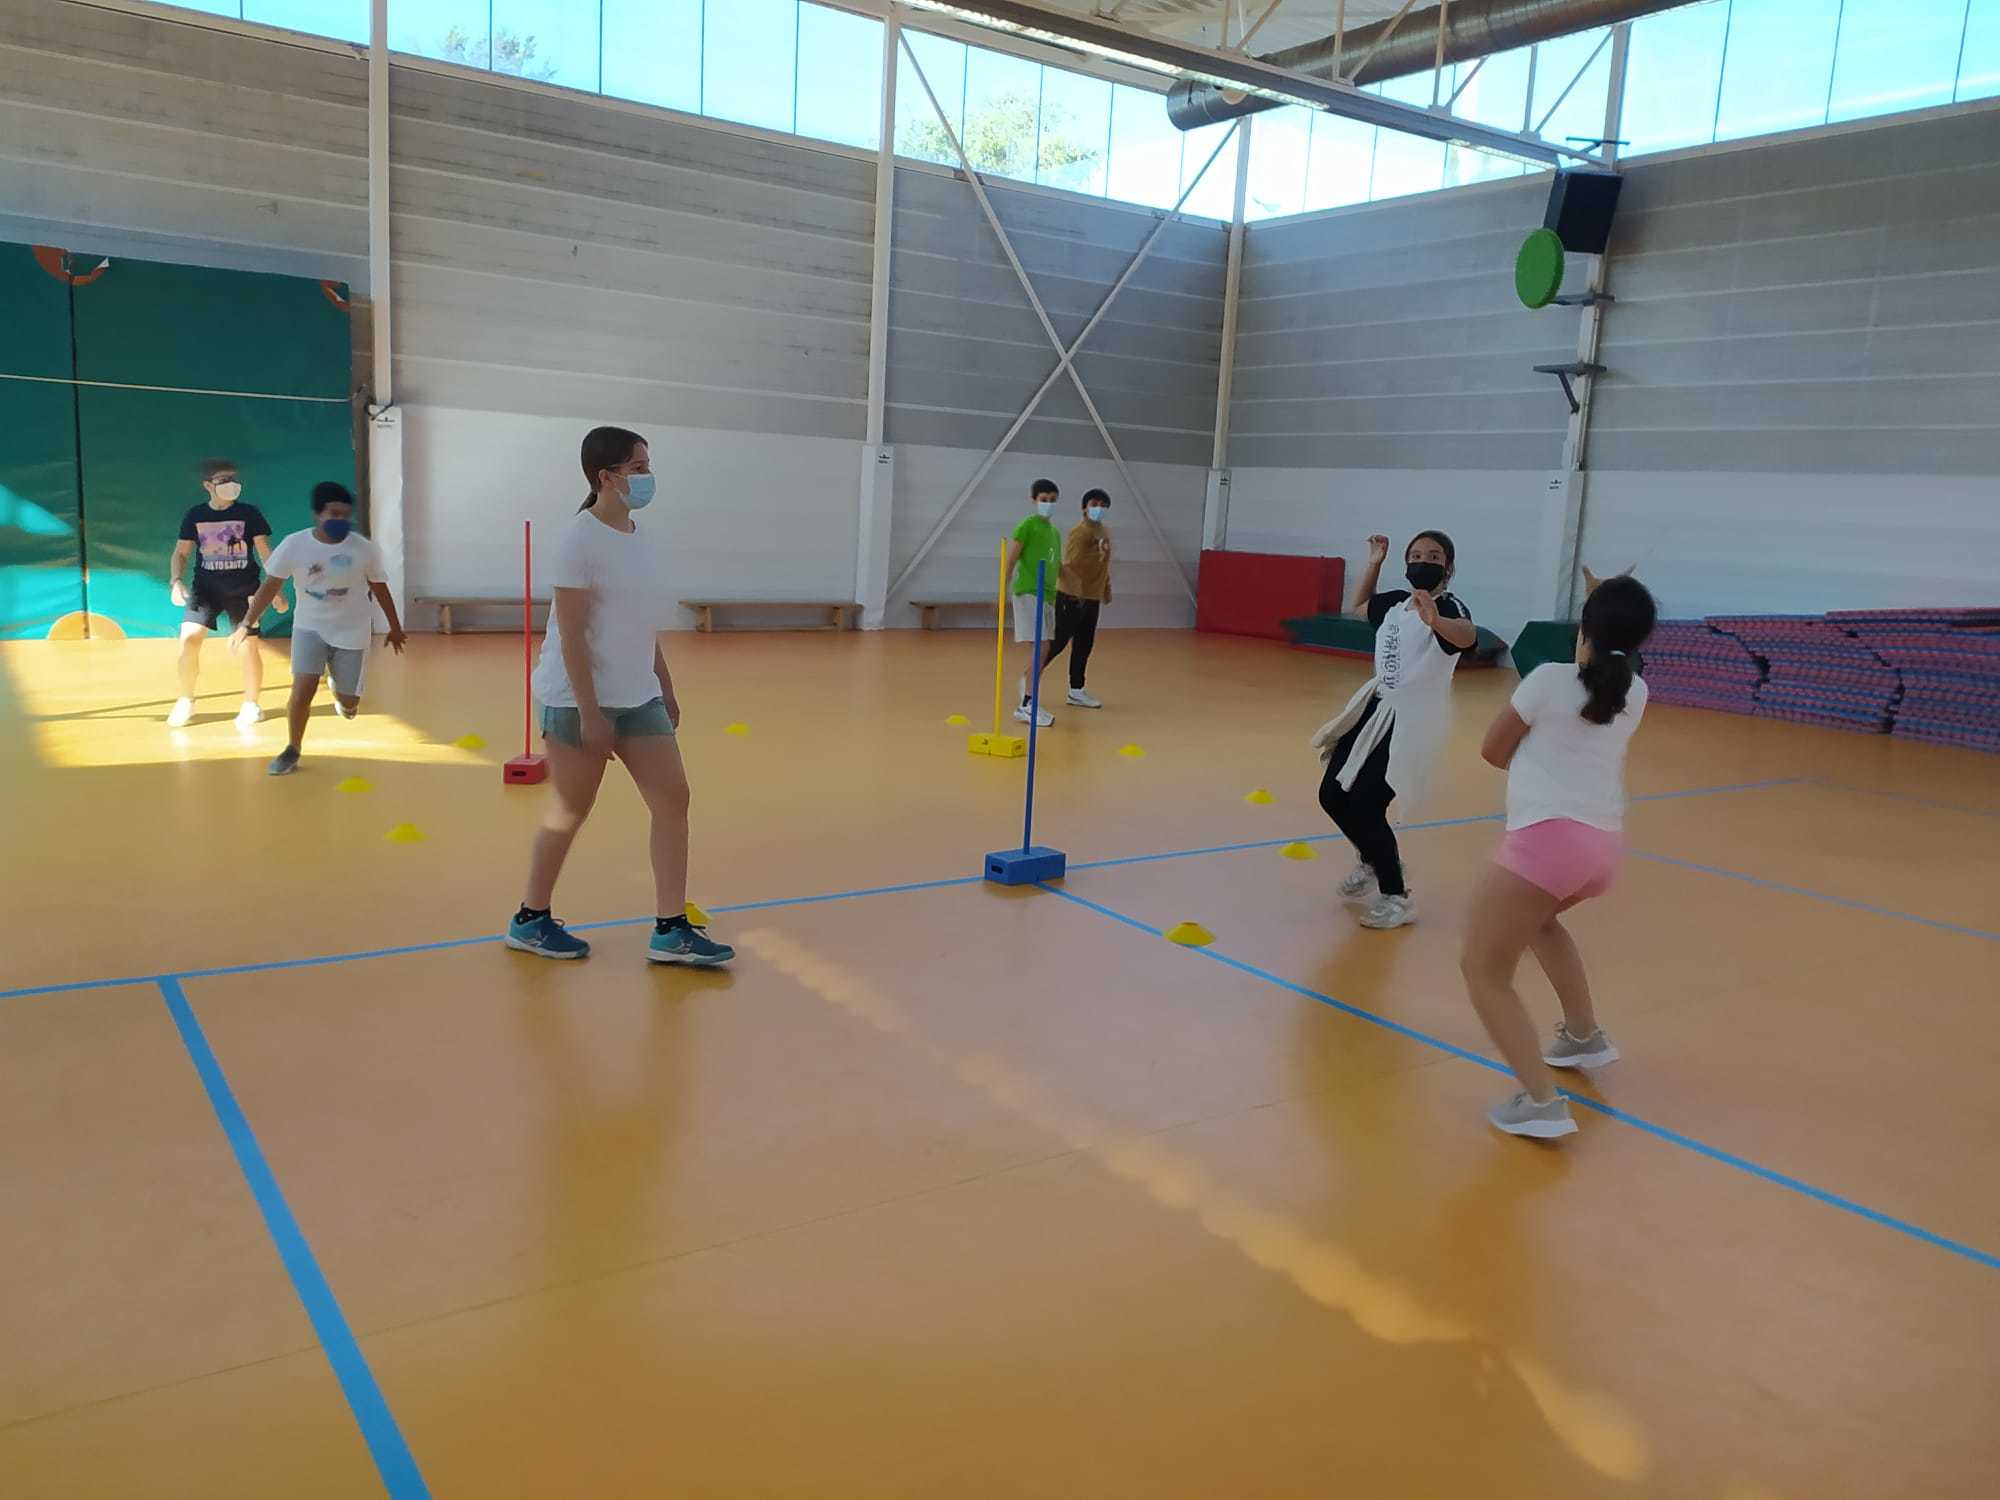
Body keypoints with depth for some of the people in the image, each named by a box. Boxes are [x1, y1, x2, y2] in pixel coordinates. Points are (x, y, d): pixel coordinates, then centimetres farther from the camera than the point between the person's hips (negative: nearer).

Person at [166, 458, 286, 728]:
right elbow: (181, 553, 8)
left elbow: (265, 552, 0)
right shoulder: (195, 515, 3)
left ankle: (251, 705, 13)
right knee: (188, 639, -10)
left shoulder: (249, 513, -2)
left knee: (247, 647, -6)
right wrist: (176, 581, -9)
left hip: (243, 590, -2)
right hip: (205, 589, 2)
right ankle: (185, 701, 11)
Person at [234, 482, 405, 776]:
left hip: (352, 632, 0)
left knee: (349, 704, 6)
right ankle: (292, 751, 5)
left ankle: (339, 690, 46)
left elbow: (380, 588, 0)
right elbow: (271, 586, -5)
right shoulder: (294, 545, -14)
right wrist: (248, 623, -5)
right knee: (302, 690, -16)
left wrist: (395, 627, 9)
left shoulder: (365, 549, -14)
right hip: (310, 627, 0)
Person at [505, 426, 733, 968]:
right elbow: (571, 635, -19)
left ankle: (671, 931, 8)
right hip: (580, 699, -8)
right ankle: (530, 921, 23)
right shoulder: (581, 541, -14)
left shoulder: (634, 536, 9)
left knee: (673, 798, 2)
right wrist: (590, 713, -22)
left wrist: (666, 689, 16)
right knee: (571, 811, 3)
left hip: (638, 697, 8)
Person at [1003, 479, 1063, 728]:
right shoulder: (1027, 526, -6)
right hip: (1029, 593, -8)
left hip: (1046, 595, 8)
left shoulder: (1055, 532, 17)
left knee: (1039, 654, 10)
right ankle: (1025, 705, -10)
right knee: (1033, 651, -12)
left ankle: (1028, 703, 18)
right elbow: (1010, 560, -11)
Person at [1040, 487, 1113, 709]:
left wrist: (1107, 590, 23)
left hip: (1092, 598, 8)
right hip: (1071, 597, -8)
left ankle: (1076, 691, 20)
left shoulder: (1106, 532, 12)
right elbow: (1071, 564, -23)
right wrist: (1075, 589, -33)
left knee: (1084, 645, 11)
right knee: (1057, 642, -4)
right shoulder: (1078, 532, -14)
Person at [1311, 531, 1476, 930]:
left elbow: (1467, 636, -41)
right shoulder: (1395, 602, 6)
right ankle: (1372, 863, 39)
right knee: (1333, 796, 12)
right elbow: (1357, 608, 28)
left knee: (1364, 808, -13)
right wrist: (1374, 563, 17)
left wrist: (1435, 620, -62)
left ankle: (1398, 899, 6)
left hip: (1412, 723, -8)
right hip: (1375, 708, 8)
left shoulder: (1450, 610, -16)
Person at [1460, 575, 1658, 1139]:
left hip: (1546, 839, -7)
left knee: (1484, 970, -1)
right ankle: (1585, 1035, 44)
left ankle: (1541, 1102, -13)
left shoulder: (1550, 678, -6)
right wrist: (1612, 608, 26)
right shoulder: (1635, 694, 9)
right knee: (1540, 920, 37)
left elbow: (1494, 750, 5)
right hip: (1601, 846, 7)